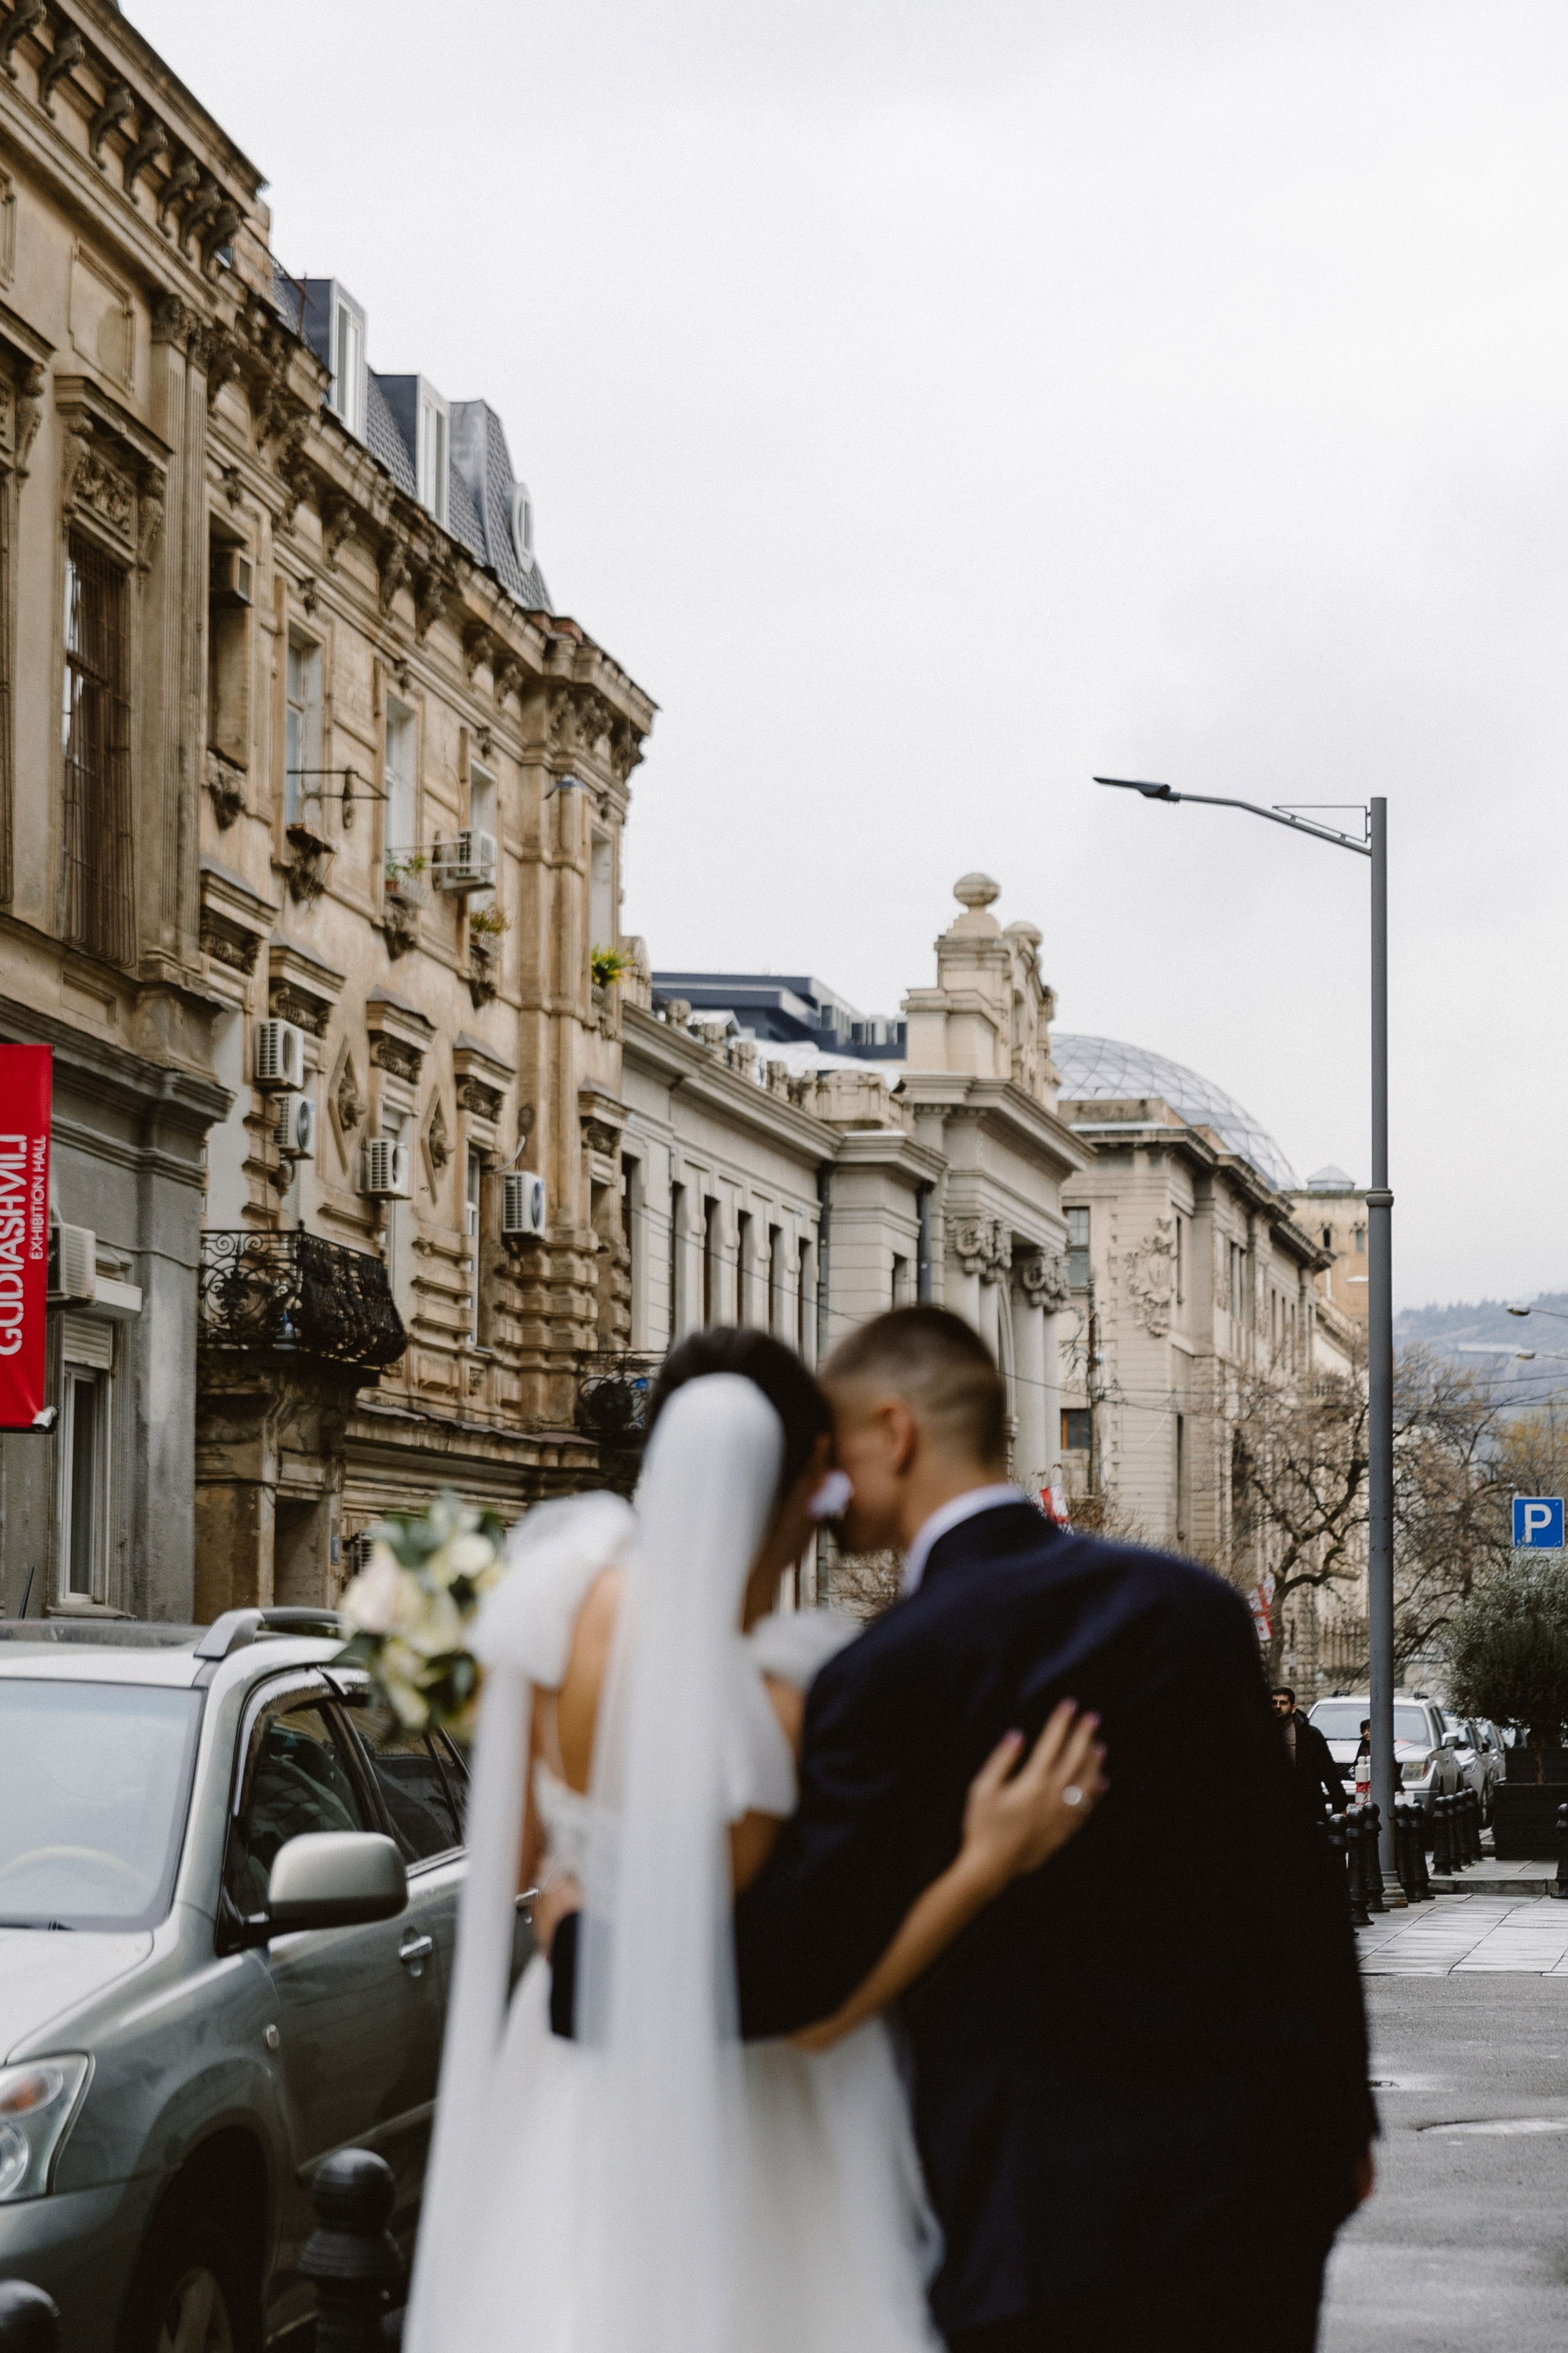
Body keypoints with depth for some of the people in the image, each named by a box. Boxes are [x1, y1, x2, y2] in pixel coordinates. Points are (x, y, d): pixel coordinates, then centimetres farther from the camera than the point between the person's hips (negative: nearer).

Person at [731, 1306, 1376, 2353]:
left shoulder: (890, 1677, -14)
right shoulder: (1195, 1605, 4)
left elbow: (781, 1971, -13)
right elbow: (1302, 1878, 9)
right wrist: (1345, 2112, 19)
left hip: (1065, 2211, -6)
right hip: (1271, 2176, 6)